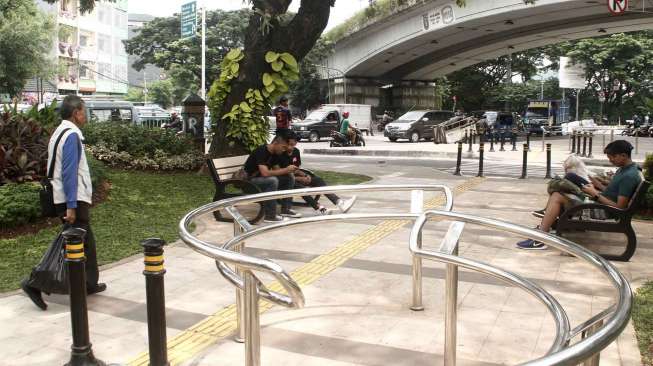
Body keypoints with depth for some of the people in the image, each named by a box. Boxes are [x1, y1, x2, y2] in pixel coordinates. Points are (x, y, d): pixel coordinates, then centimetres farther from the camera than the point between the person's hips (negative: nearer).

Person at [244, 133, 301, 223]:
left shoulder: (275, 153, 2)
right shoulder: (261, 151, -25)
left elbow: (276, 171, 5)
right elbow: (265, 173, -35)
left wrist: (289, 171, -15)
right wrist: (286, 169, -30)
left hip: (262, 178, 9)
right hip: (249, 180, -8)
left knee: (290, 177, -4)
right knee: (272, 180, -35)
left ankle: (285, 209, 2)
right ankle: (270, 216, -27)